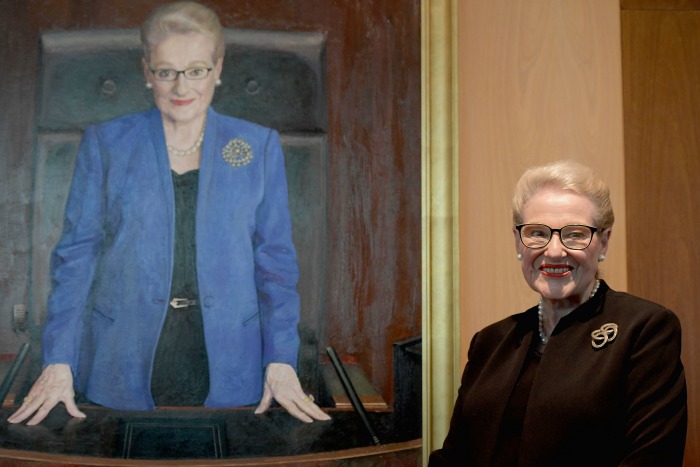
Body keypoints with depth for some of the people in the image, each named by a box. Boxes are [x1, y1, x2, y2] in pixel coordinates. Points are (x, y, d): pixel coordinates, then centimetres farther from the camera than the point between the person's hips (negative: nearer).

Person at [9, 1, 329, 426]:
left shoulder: (259, 147, 5)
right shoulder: (104, 144, 4)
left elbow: (276, 262, 4)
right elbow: (76, 255, 3)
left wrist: (281, 362, -5)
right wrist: (58, 362, -5)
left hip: (227, 373, 0)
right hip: (121, 369, 0)